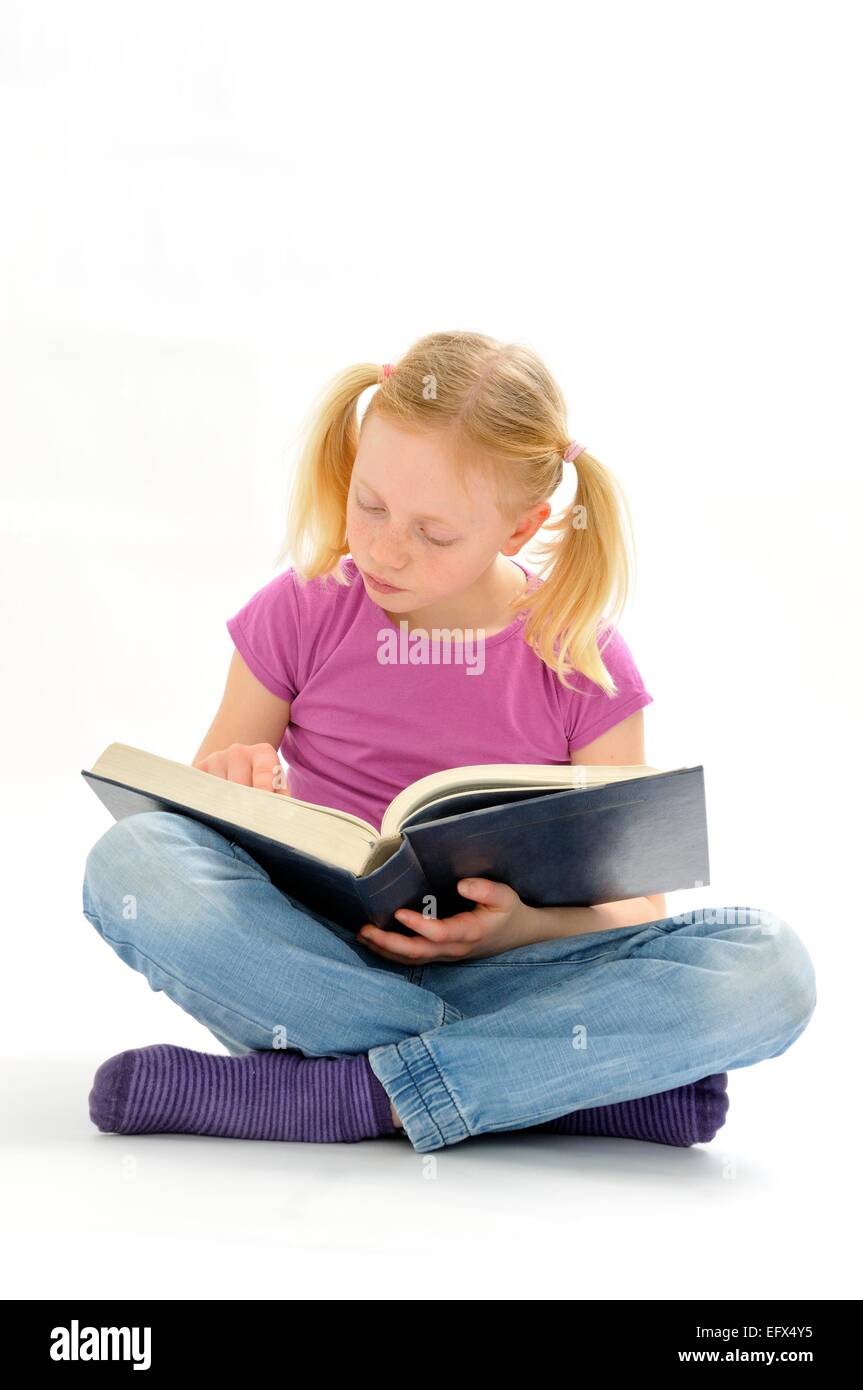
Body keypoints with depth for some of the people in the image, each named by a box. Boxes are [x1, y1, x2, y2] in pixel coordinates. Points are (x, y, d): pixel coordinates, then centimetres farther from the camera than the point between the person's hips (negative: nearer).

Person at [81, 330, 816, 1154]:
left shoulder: (582, 663, 0)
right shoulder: (301, 613, 2)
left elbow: (632, 901, 1)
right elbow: (203, 803, 9)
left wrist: (519, 926, -20)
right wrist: (230, 785, -16)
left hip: (493, 976, 0)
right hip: (313, 960, 1)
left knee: (770, 970, -26)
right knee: (130, 864, -31)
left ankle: (340, 1093, -28)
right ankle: (568, 1080, -28)